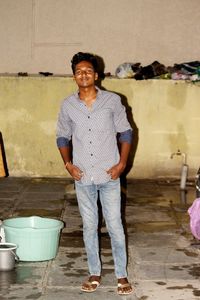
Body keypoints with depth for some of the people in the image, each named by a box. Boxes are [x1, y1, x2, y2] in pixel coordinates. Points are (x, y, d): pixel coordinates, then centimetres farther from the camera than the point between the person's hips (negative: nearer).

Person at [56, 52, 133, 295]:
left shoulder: (112, 101, -5)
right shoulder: (67, 105, 0)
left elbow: (125, 132, 3)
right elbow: (62, 137, 11)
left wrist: (122, 163, -6)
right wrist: (68, 164, -2)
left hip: (109, 176, -2)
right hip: (83, 177, 2)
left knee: (115, 226, 3)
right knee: (89, 226, 11)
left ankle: (122, 275, 17)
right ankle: (95, 273, 25)